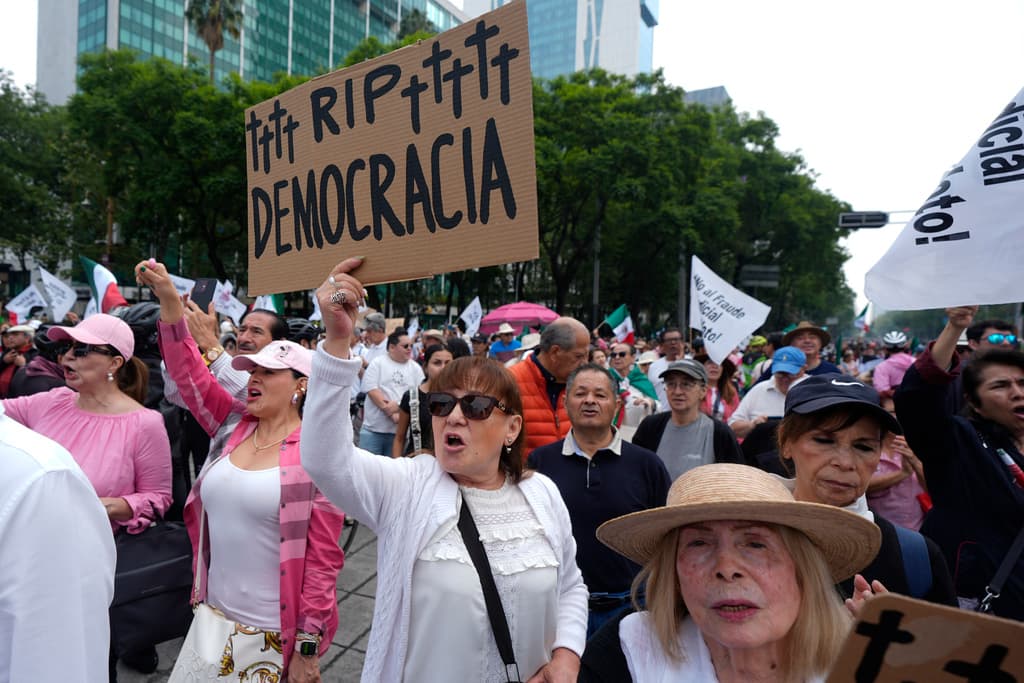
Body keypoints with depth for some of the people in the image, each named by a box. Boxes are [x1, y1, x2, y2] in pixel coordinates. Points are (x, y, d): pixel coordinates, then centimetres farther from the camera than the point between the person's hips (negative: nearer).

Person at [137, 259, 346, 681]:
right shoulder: (235, 427, 4)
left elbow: (323, 559, -13)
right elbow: (191, 375, 0)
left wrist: (308, 647, -12)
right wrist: (169, 300, -9)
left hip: (275, 633, -5)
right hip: (213, 616, 5)